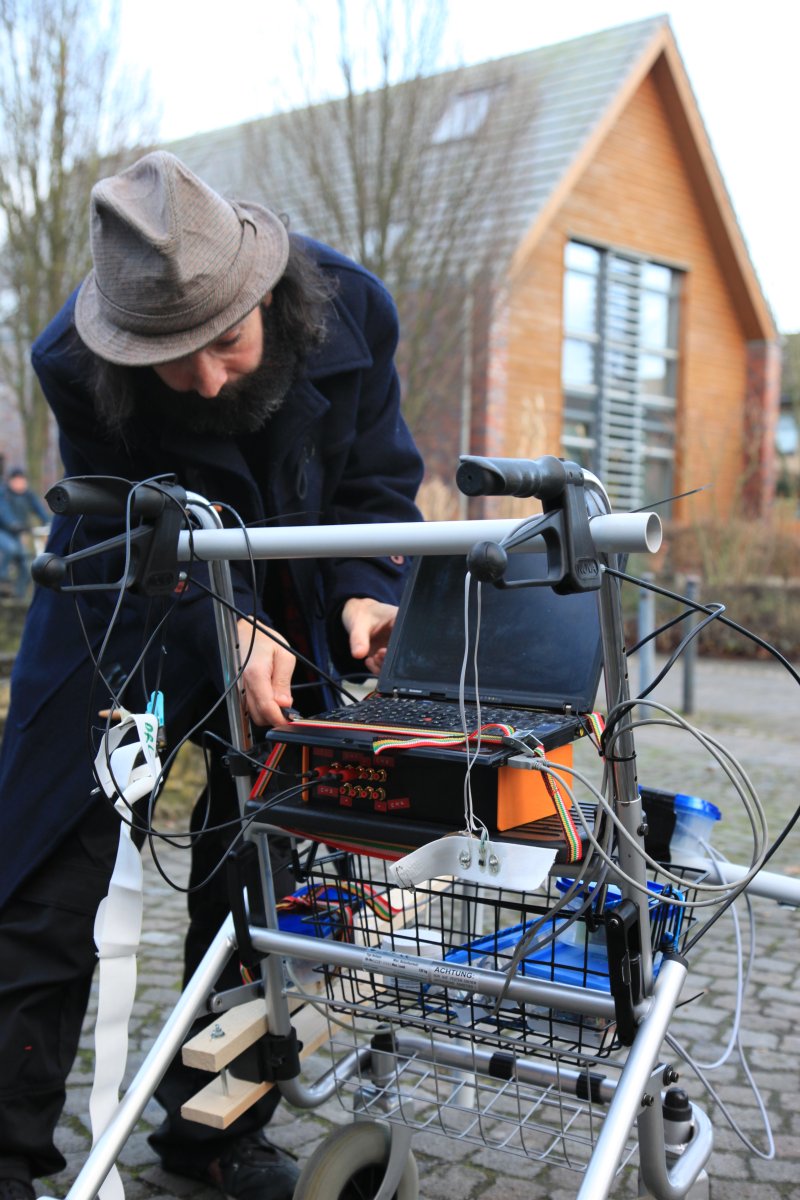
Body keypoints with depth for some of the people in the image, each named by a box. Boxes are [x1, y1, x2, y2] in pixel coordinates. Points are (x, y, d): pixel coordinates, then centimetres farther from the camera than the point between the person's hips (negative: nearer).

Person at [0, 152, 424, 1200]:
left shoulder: (350, 309, -20)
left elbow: (377, 479, -8)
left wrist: (361, 594, -24)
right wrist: (232, 629, -38)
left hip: (288, 616, 3)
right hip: (136, 614, -2)